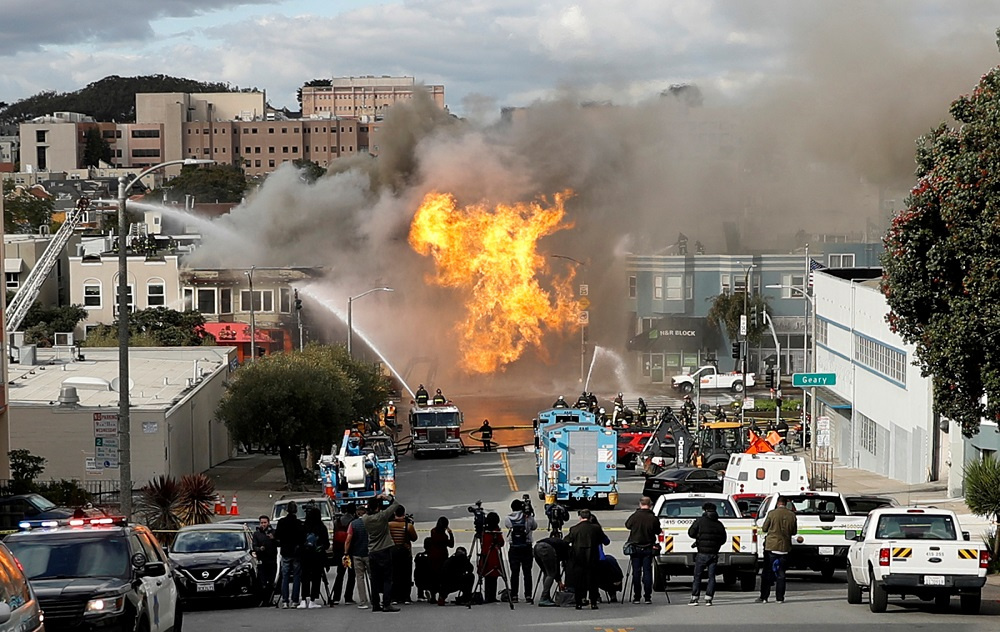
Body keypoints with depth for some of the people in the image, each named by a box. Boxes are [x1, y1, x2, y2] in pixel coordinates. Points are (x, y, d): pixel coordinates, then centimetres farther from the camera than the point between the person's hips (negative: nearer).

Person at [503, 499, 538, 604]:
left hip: (514, 548, 0)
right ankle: (528, 595, 2)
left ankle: (514, 596, 1)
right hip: (526, 548, 0)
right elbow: (534, 526, 12)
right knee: (527, 572, 4)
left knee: (514, 572, 4)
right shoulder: (528, 518, -4)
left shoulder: (508, 519, -3)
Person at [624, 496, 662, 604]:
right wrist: (660, 531, 22)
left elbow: (627, 525, 6)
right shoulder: (653, 518, -10)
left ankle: (636, 597, 5)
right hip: (648, 549, 0)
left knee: (636, 572, 5)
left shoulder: (635, 516, -10)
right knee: (647, 572, 5)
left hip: (635, 548, 0)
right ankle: (648, 597, 3)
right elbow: (657, 531, 2)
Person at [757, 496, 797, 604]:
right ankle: (780, 598, 7)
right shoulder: (792, 515, -1)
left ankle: (764, 597, 3)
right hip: (785, 547, 2)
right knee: (781, 573, 9)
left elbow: (764, 528, -2)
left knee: (767, 573, 5)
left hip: (771, 546, -2)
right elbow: (794, 531, 8)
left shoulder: (772, 513, -9)